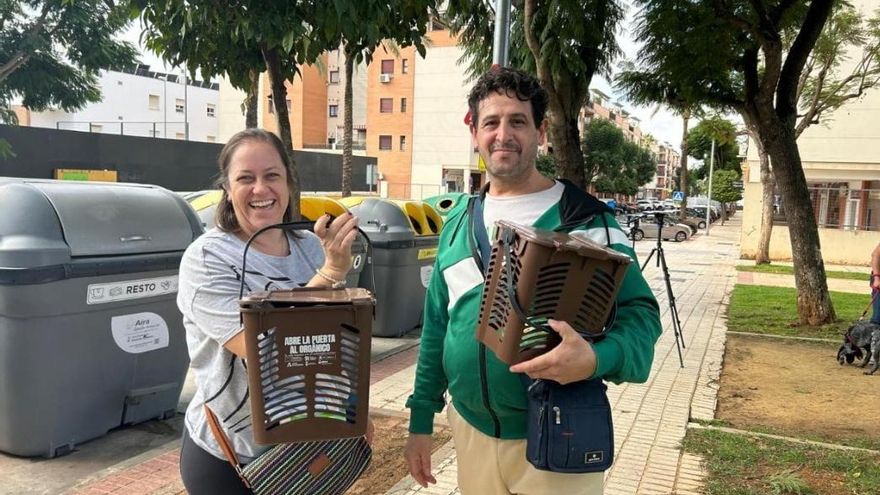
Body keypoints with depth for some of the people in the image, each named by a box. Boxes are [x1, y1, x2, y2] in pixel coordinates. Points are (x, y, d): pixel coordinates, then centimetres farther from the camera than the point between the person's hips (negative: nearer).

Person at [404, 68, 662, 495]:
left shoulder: (584, 218, -9)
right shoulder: (458, 221, 6)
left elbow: (640, 312, -12)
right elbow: (436, 325, 11)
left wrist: (597, 359, -33)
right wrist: (421, 418, 11)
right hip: (471, 431, 5)